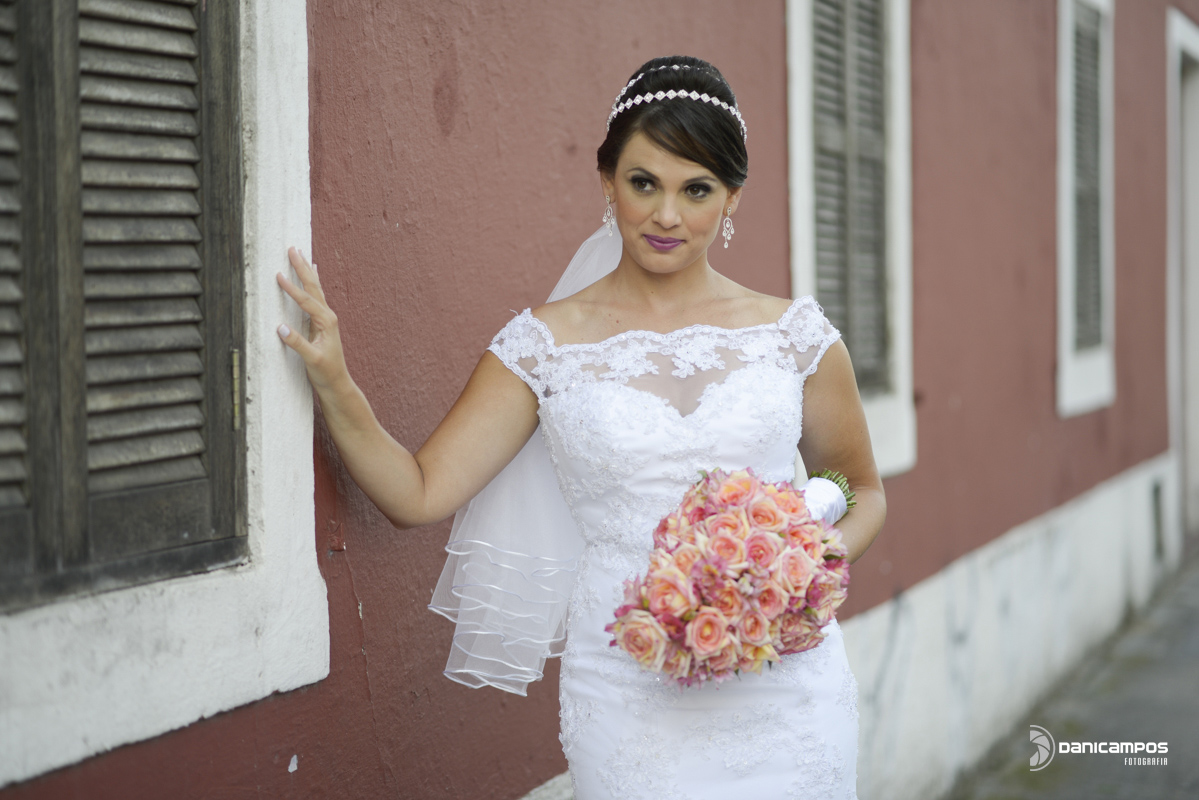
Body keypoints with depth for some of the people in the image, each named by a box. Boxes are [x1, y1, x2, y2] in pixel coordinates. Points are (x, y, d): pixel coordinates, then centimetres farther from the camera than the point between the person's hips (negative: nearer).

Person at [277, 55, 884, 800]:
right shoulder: (547, 346, 0)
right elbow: (419, 494, -3)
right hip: (631, 703, -1)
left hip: (785, 690, 1)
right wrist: (334, 383, -17)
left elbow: (862, 490, 14)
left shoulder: (794, 335, 2)